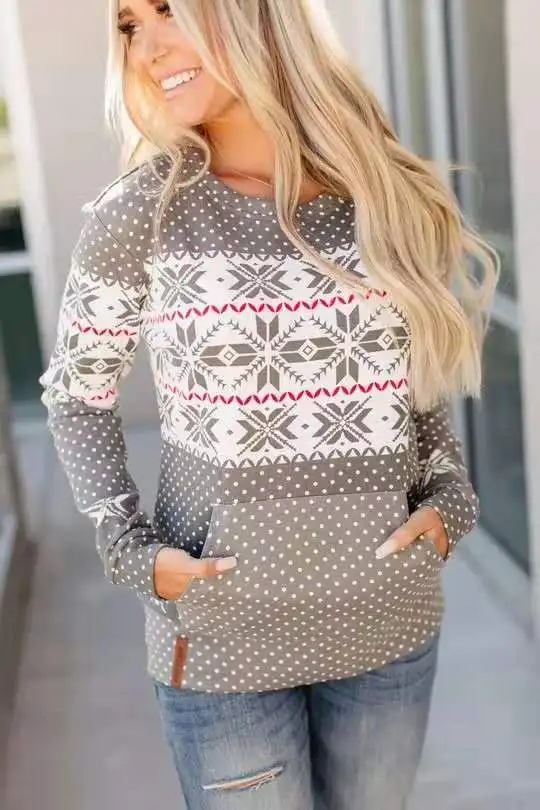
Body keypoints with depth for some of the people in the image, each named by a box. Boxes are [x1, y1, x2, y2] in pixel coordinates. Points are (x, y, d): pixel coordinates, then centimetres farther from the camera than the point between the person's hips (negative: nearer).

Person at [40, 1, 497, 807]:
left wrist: (450, 497, -3)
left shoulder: (390, 197, -3)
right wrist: (130, 550, -9)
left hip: (391, 618, 3)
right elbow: (77, 395, 0)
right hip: (224, 633, -2)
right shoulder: (138, 215, -11)